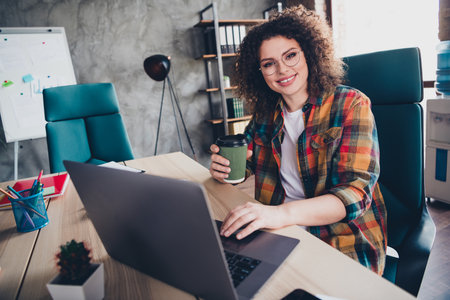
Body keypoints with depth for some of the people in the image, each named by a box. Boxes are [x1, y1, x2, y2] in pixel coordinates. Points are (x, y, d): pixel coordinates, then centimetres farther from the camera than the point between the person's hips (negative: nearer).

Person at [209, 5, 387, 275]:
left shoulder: (351, 105, -8)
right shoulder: (266, 112, 5)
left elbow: (355, 192, -19)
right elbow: (245, 162, 12)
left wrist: (283, 213, -36)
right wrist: (224, 168, -14)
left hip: (343, 241, -3)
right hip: (283, 232, 4)